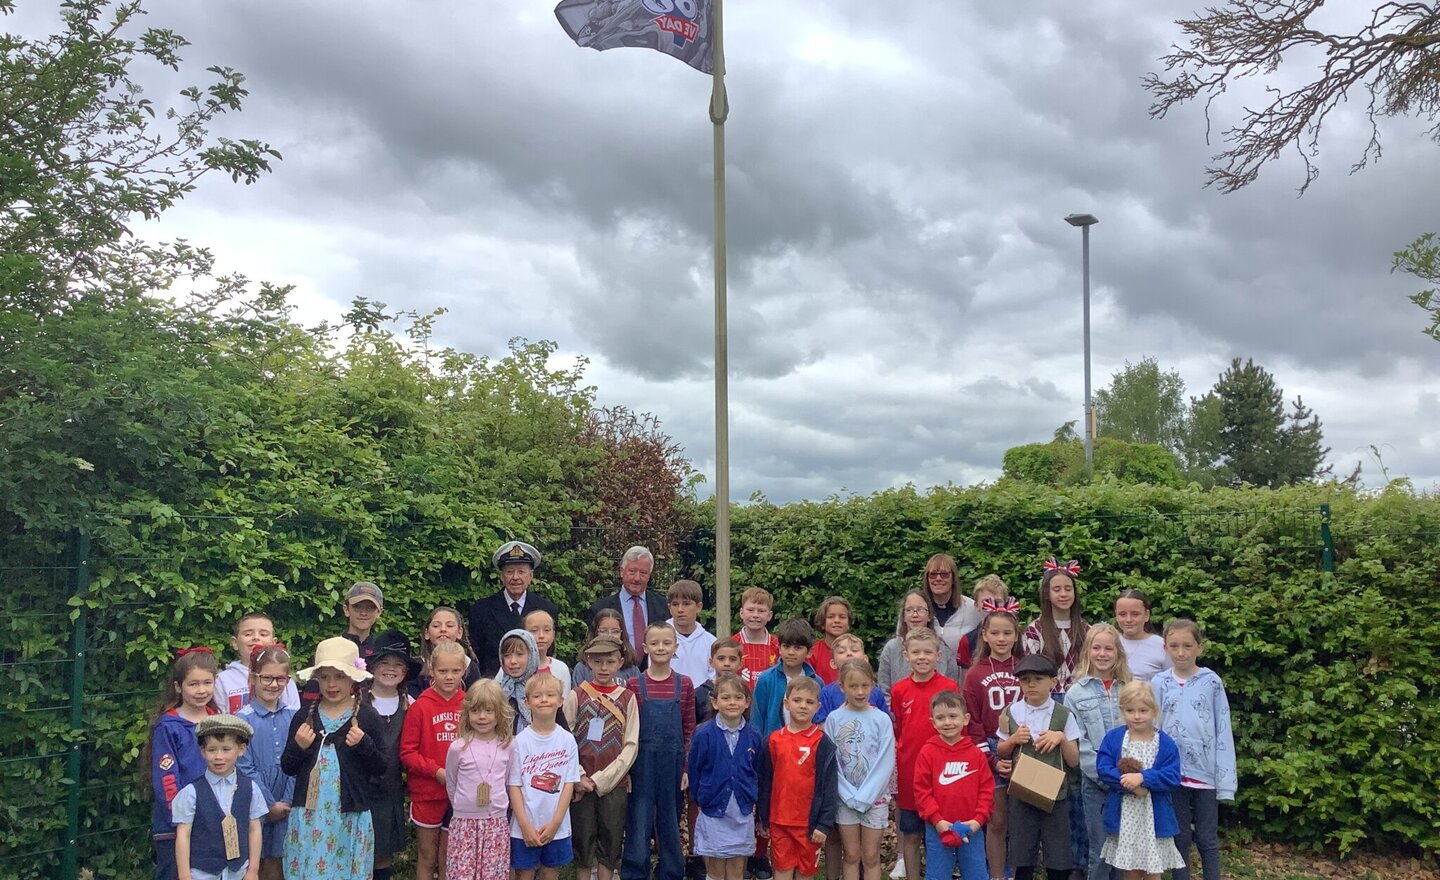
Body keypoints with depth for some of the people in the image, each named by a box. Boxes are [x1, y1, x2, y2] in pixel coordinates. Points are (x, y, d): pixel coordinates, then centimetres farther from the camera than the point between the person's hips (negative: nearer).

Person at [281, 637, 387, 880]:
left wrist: (364, 745, -16)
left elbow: (380, 768, 0)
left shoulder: (367, 717, -2)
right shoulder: (304, 717, 5)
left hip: (351, 816, -2)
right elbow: (287, 767, 9)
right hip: (308, 814, 2)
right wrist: (298, 747, -9)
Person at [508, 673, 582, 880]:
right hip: (525, 827, -2)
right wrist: (525, 825, -11)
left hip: (557, 826, 2)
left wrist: (555, 822, -8)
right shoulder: (520, 741, -6)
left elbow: (569, 784, -2)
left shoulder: (567, 740, -1)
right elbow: (514, 785, -5)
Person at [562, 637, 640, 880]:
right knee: (583, 839, 5)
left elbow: (631, 746, -2)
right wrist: (578, 777, -12)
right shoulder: (576, 696, 0)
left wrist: (600, 779, -9)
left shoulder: (627, 698, 2)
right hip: (582, 784, 0)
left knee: (611, 841, 6)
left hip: (613, 783, 1)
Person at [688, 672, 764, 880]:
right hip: (713, 813, -2)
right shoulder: (703, 734, -10)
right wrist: (702, 798, 3)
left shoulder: (753, 737, -1)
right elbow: (693, 771, -1)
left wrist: (752, 797, 4)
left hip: (743, 814, 2)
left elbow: (758, 773, 11)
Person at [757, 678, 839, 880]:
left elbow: (829, 786, -7)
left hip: (810, 822, -2)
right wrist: (762, 818, 8)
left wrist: (824, 824, -10)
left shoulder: (822, 742, -7)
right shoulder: (773, 741, 1)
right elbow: (765, 782, 7)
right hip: (779, 820, 2)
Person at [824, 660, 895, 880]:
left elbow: (886, 763, -9)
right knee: (851, 855, 9)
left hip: (875, 797, -1)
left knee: (871, 856, 7)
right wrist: (850, 795, -11)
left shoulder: (882, 719, -7)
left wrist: (864, 797, -13)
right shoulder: (834, 719, -5)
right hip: (845, 798, 1)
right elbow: (830, 762, -5)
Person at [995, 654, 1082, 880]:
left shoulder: (1063, 715, -2)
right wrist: (1013, 739, -10)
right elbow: (1001, 753, 10)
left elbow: (1073, 761, 1)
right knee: (1023, 861, 8)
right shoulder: (1011, 713, 1)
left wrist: (1061, 738, -16)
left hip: (1055, 794, -1)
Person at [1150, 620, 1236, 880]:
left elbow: (1223, 731, -2)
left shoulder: (1212, 682, -3)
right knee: (1180, 836, 10)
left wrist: (1225, 778, -5)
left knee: (1207, 838, 8)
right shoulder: (1159, 683, -1)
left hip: (1205, 772, -1)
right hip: (1173, 772, 1)